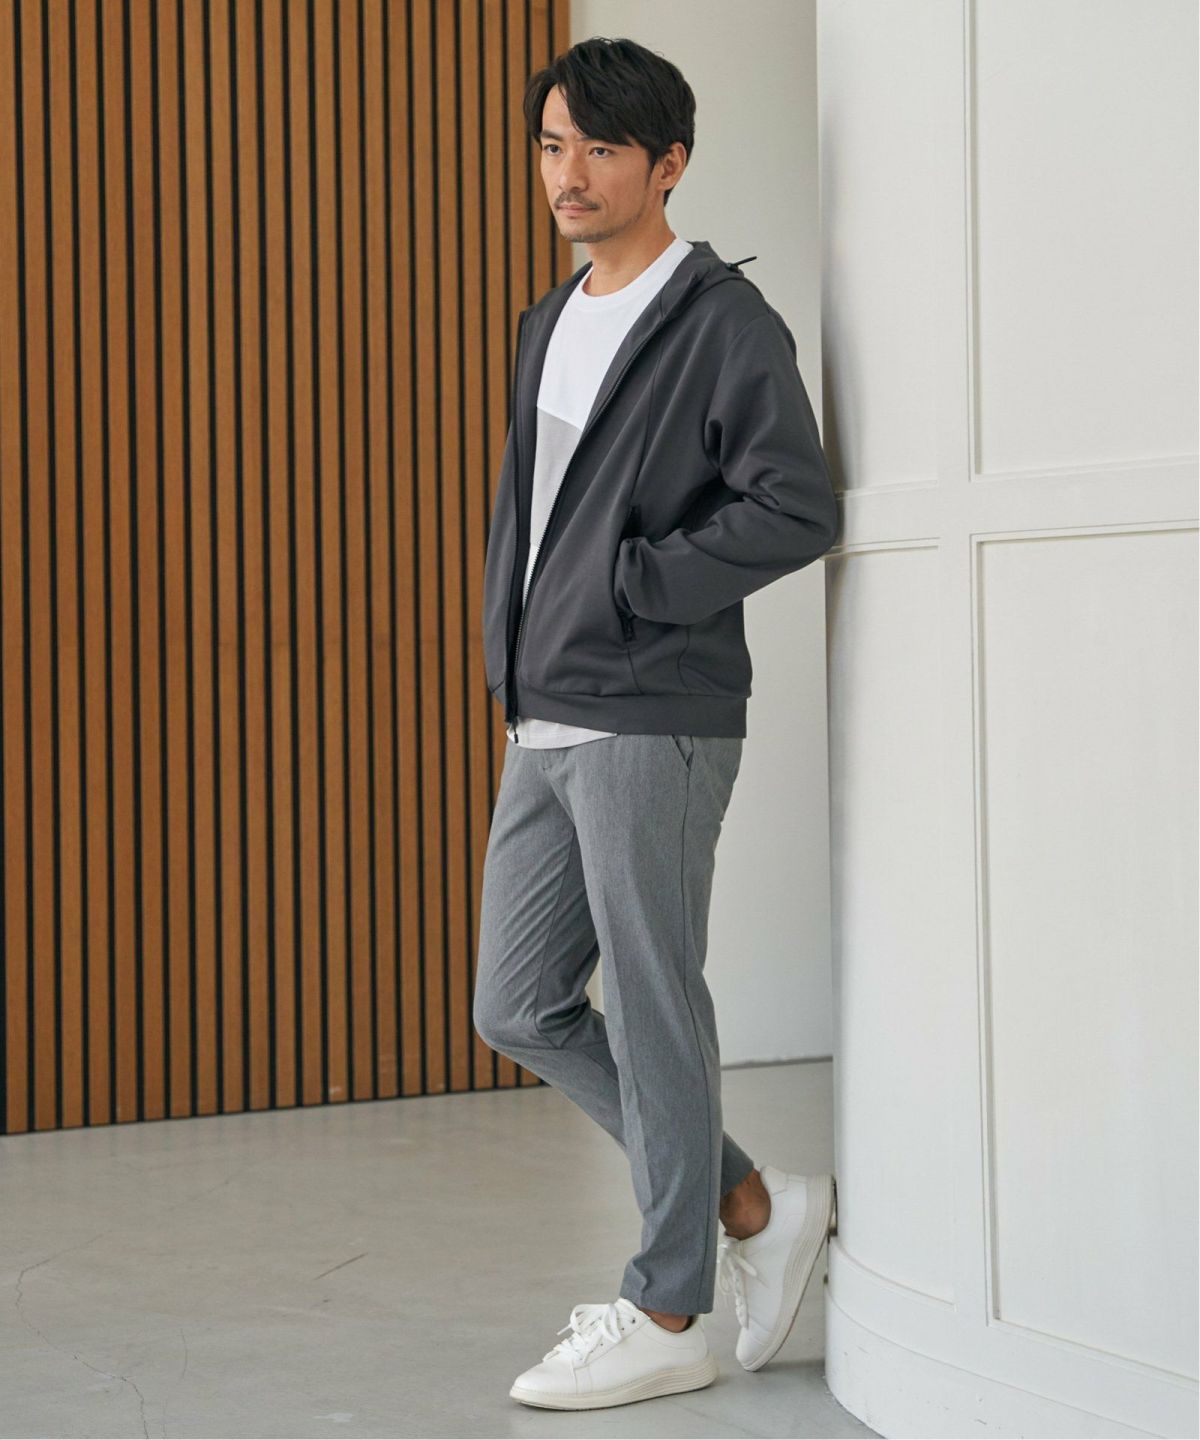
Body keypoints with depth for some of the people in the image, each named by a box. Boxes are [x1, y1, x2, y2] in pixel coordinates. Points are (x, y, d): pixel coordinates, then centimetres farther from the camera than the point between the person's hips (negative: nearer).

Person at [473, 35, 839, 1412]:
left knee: (651, 1015, -1)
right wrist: (514, 676, 13)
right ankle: (755, 1204, 23)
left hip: (652, 727, -9)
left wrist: (624, 591, -14)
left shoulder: (723, 322, -8)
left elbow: (797, 508, -17)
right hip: (544, 730, 9)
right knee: (520, 1008, 10)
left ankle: (667, 1312, 12)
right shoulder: (546, 326, 18)